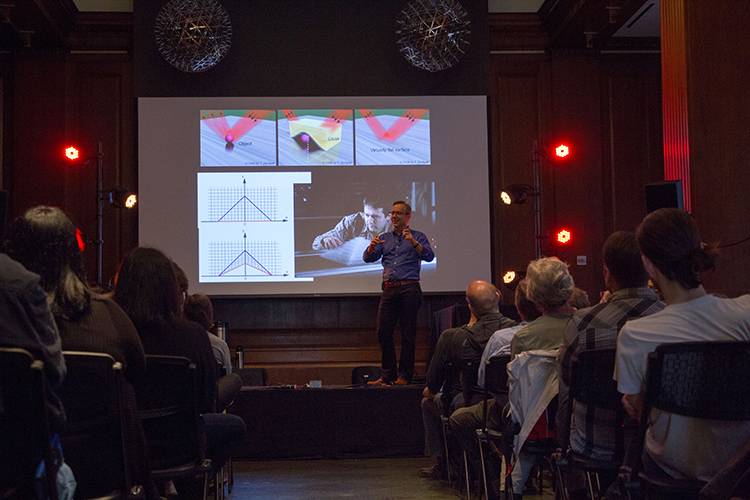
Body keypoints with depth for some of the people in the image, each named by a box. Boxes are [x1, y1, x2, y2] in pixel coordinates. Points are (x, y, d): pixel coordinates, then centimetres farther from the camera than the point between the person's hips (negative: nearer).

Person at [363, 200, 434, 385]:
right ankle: (387, 375, 10)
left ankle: (404, 376, 4)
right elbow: (368, 258, 9)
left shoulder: (417, 237, 7)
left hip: (409, 290, -4)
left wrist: (413, 242, -23)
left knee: (408, 334, -2)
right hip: (389, 290, 4)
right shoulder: (384, 238, 17)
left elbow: (429, 256, -9)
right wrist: (372, 246, -12)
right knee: (383, 332, 1)